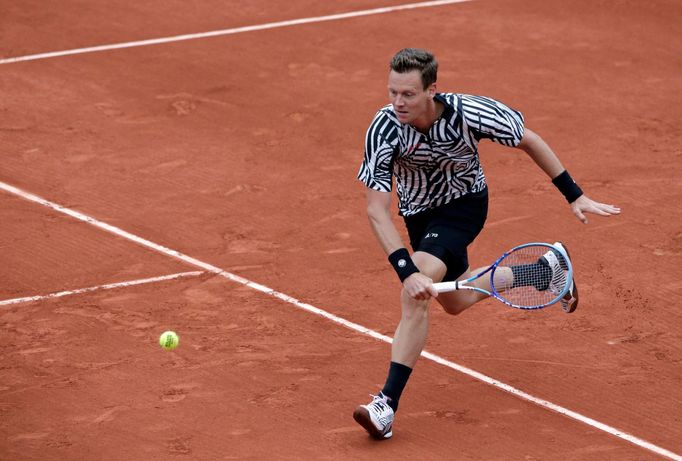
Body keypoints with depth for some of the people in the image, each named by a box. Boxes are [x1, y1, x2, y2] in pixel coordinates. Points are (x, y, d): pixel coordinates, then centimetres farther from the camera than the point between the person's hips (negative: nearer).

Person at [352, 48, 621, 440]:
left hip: (464, 204, -4)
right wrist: (407, 270, -46)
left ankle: (387, 405, -24)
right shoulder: (384, 129, -32)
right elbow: (377, 209, -34)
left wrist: (575, 196, -11)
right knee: (455, 302, 22)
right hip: (419, 213, 4)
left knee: (416, 297, -25)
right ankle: (548, 266, 42)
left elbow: (529, 141, -14)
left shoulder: (469, 113, -33)